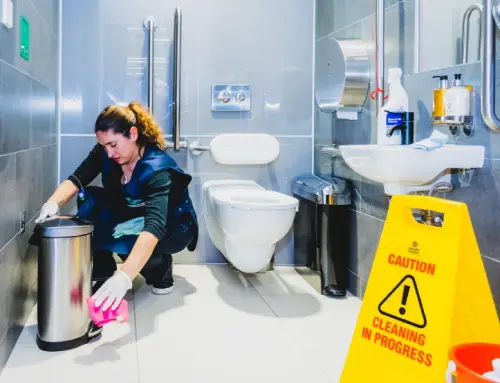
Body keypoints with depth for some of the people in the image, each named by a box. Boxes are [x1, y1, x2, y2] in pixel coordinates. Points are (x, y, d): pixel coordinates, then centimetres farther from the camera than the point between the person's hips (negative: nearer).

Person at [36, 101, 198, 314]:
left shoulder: (157, 169, -34)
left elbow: (154, 226, -47)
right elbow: (76, 179, -20)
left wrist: (124, 277, -59)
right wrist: (52, 203, -44)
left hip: (173, 227, -7)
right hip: (133, 217, 7)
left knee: (121, 237, -35)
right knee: (88, 198, -17)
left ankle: (161, 269, -6)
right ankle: (102, 273, -7)